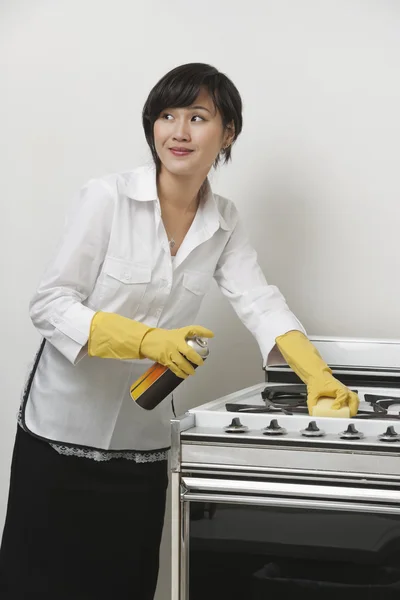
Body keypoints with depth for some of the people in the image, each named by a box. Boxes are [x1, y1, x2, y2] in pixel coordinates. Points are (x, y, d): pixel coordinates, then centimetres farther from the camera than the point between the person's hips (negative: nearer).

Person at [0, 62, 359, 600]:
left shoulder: (223, 222, 4)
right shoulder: (107, 198, -12)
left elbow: (259, 301, -5)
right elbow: (50, 305, -15)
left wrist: (318, 374, -23)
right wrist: (147, 339, -30)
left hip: (144, 438, 4)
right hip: (65, 429, -4)